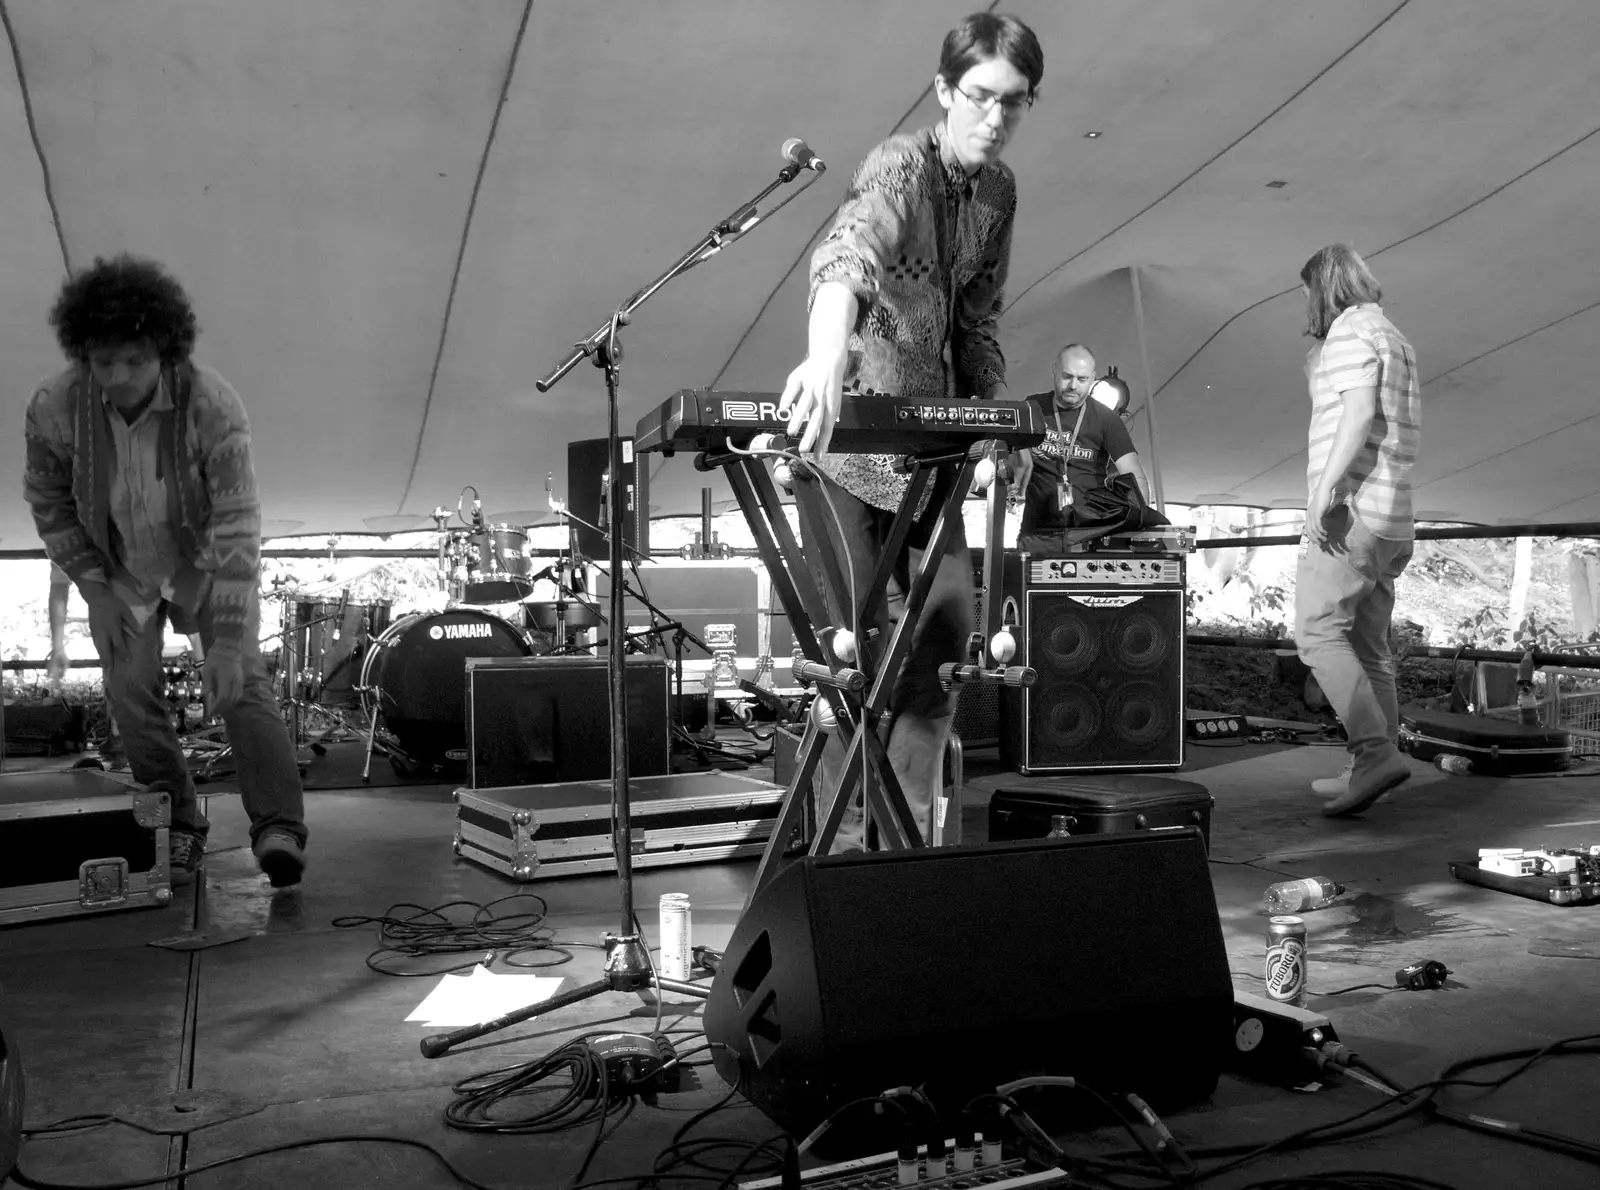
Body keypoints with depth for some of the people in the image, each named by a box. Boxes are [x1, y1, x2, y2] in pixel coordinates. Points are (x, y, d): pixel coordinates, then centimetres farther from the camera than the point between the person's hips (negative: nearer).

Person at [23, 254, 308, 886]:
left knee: (241, 680, -16)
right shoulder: (54, 406, -24)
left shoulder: (212, 403, -33)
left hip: (208, 563, -3)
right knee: (129, 693, -2)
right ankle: (180, 829, 12)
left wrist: (225, 641, -35)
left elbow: (237, 523, -32)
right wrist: (94, 590, -9)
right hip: (121, 573, 3)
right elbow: (48, 502, -4)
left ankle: (280, 831, -20)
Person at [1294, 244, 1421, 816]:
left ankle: (1375, 750, -23)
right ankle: (1369, 770, 13)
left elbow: (1359, 411, -20)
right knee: (1369, 647, 10)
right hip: (1392, 522, 10)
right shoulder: (1397, 341, 25)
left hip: (1350, 512, -10)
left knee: (1317, 631, -14)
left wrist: (1327, 487, -26)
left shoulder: (1351, 332, -5)